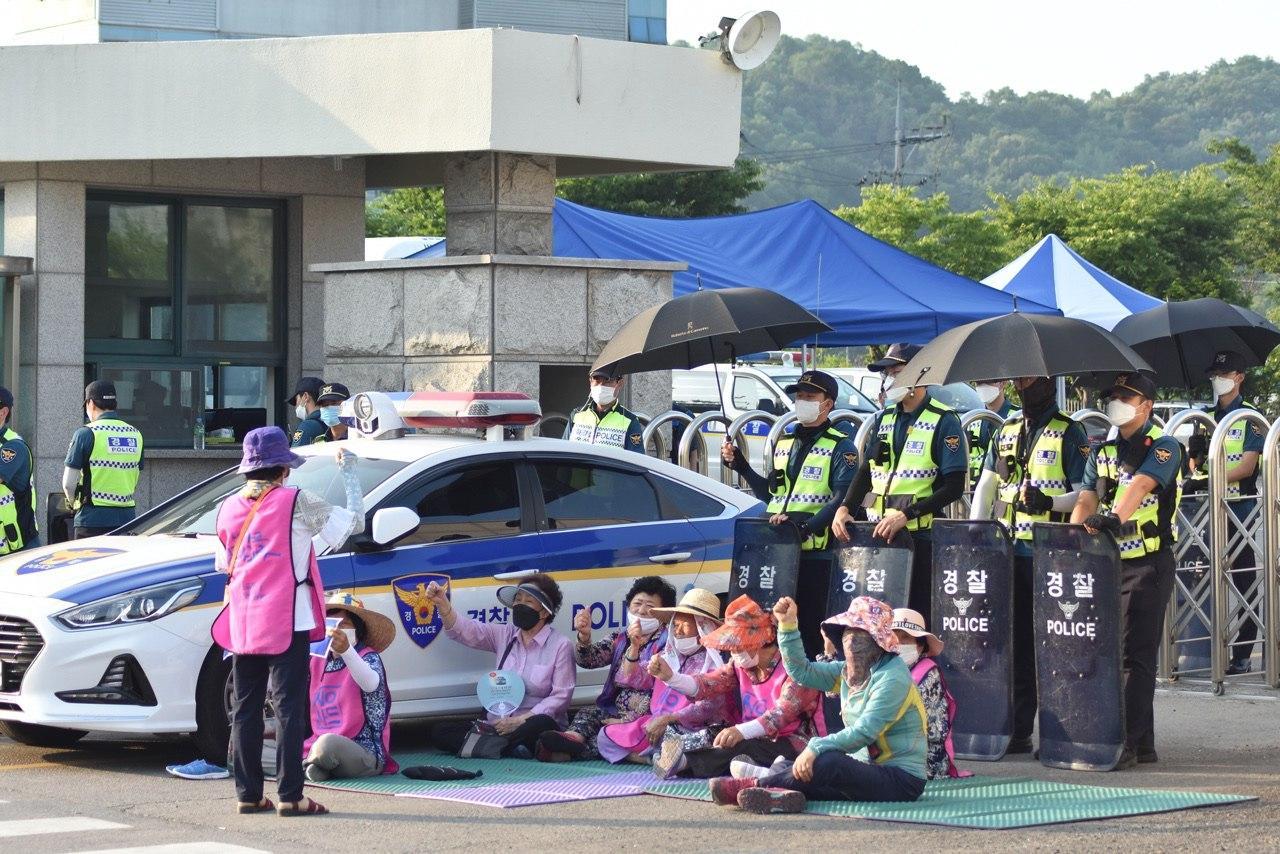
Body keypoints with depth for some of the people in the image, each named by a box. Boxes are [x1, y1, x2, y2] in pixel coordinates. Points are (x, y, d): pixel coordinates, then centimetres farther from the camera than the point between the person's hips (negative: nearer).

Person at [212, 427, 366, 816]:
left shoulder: (229, 509, 8)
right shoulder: (296, 502, -7)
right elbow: (354, 521, -1)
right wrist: (349, 473, 11)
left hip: (242, 625, 5)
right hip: (286, 624, -5)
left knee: (245, 709, 10)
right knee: (289, 708, -4)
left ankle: (248, 793, 11)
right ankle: (290, 795, -7)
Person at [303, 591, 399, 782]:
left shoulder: (368, 657, -5)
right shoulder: (317, 661, 15)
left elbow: (370, 684, -29)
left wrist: (346, 651, -46)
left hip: (364, 751, -6)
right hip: (318, 743, 6)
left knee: (327, 744, -37)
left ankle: (310, 765, -8)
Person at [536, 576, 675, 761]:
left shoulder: (665, 643, 2)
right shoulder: (619, 640, 19)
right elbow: (588, 660, 1)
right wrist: (584, 636, -16)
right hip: (615, 713, 5)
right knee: (587, 714, -25)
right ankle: (574, 738, -55)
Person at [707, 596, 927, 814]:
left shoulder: (893, 679, -16)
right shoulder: (850, 671, 12)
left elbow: (864, 732, -23)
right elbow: (802, 671, 14)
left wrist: (816, 748, -29)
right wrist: (787, 626, 4)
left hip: (901, 779, -9)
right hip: (867, 772, 9)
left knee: (827, 761, -33)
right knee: (783, 769, -1)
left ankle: (755, 785, -25)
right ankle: (783, 794, -34)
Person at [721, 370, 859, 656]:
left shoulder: (840, 447, -1)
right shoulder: (784, 444, 21)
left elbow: (843, 498, -13)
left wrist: (807, 526, -24)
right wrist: (740, 466, 17)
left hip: (816, 554, -7)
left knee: (810, 625, -8)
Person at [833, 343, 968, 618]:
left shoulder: (943, 421, -4)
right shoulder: (883, 419, 16)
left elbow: (953, 487, -10)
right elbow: (866, 472, 19)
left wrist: (906, 515, -19)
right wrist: (845, 508, -1)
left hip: (919, 536, -6)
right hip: (878, 534, 6)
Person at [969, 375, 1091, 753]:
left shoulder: (1069, 434, -1)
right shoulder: (1006, 433, 18)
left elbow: (1084, 493, -5)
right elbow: (986, 487, 19)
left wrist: (1050, 502, -23)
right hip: (1008, 550, 6)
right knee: (1015, 640, 7)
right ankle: (1016, 729, 12)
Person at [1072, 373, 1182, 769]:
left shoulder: (1162, 447, -5)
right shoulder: (1102, 453, 16)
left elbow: (1140, 486, -24)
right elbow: (1086, 500, 6)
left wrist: (1114, 517, -42)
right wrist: (1075, 531, -15)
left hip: (1148, 562, -7)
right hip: (1108, 559, 7)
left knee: (1135, 655, -10)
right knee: (1108, 650, 7)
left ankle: (1126, 743, -12)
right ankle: (1143, 740, 15)